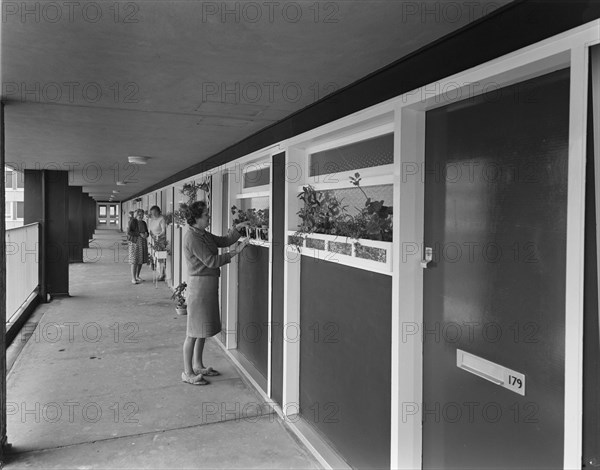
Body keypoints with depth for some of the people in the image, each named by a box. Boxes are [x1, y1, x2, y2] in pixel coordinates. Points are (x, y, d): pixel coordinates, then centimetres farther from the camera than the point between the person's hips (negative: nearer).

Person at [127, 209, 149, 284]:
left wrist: (146, 234, -9)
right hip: (134, 242, -6)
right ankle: (133, 279, -7)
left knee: (141, 260, 9)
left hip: (143, 243, 6)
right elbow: (129, 232, -15)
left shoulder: (144, 223, 11)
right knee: (134, 260, -8)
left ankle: (137, 276, 20)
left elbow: (147, 232, 15)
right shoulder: (132, 221, -7)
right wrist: (139, 234, -21)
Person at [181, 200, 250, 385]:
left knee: (203, 328, 17)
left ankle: (198, 365, 30)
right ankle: (188, 372, 9)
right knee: (195, 331, -2)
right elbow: (211, 261, -20)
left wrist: (237, 229, 3)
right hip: (199, 283, -10)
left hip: (209, 284, 10)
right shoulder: (192, 238, -18)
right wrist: (235, 252, -18)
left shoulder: (203, 234, 12)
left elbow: (223, 241, 17)